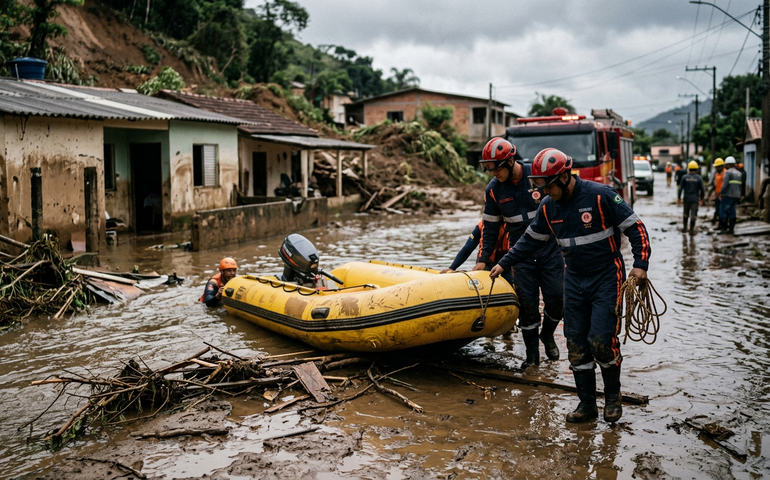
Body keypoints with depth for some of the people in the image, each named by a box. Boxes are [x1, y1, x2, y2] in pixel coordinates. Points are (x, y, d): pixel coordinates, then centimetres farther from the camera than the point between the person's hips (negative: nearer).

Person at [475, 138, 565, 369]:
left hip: (550, 247, -2)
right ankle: (532, 354, 12)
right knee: (527, 302, 0)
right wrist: (483, 259, 5)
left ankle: (547, 334, 28)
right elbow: (490, 226, 7)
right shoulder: (493, 190, -2)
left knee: (556, 298, -2)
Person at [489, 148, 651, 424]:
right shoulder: (548, 207, 1)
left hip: (607, 279, -5)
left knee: (601, 340, -11)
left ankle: (613, 397, 14)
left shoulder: (601, 195, -16)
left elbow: (634, 227, -12)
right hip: (575, 280, 6)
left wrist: (640, 264, -20)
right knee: (576, 344, 4)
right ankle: (587, 404, 17)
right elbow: (531, 240, 15)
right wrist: (503, 264, 14)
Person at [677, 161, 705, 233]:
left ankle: (685, 227, 24)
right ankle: (691, 229, 3)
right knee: (693, 214, 3)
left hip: (686, 198, 1)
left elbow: (680, 188, -5)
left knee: (686, 213, 17)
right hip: (695, 199, -1)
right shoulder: (699, 178, -6)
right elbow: (702, 189, -4)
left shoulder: (684, 177, -5)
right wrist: (701, 198, 10)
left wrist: (679, 198, 4)